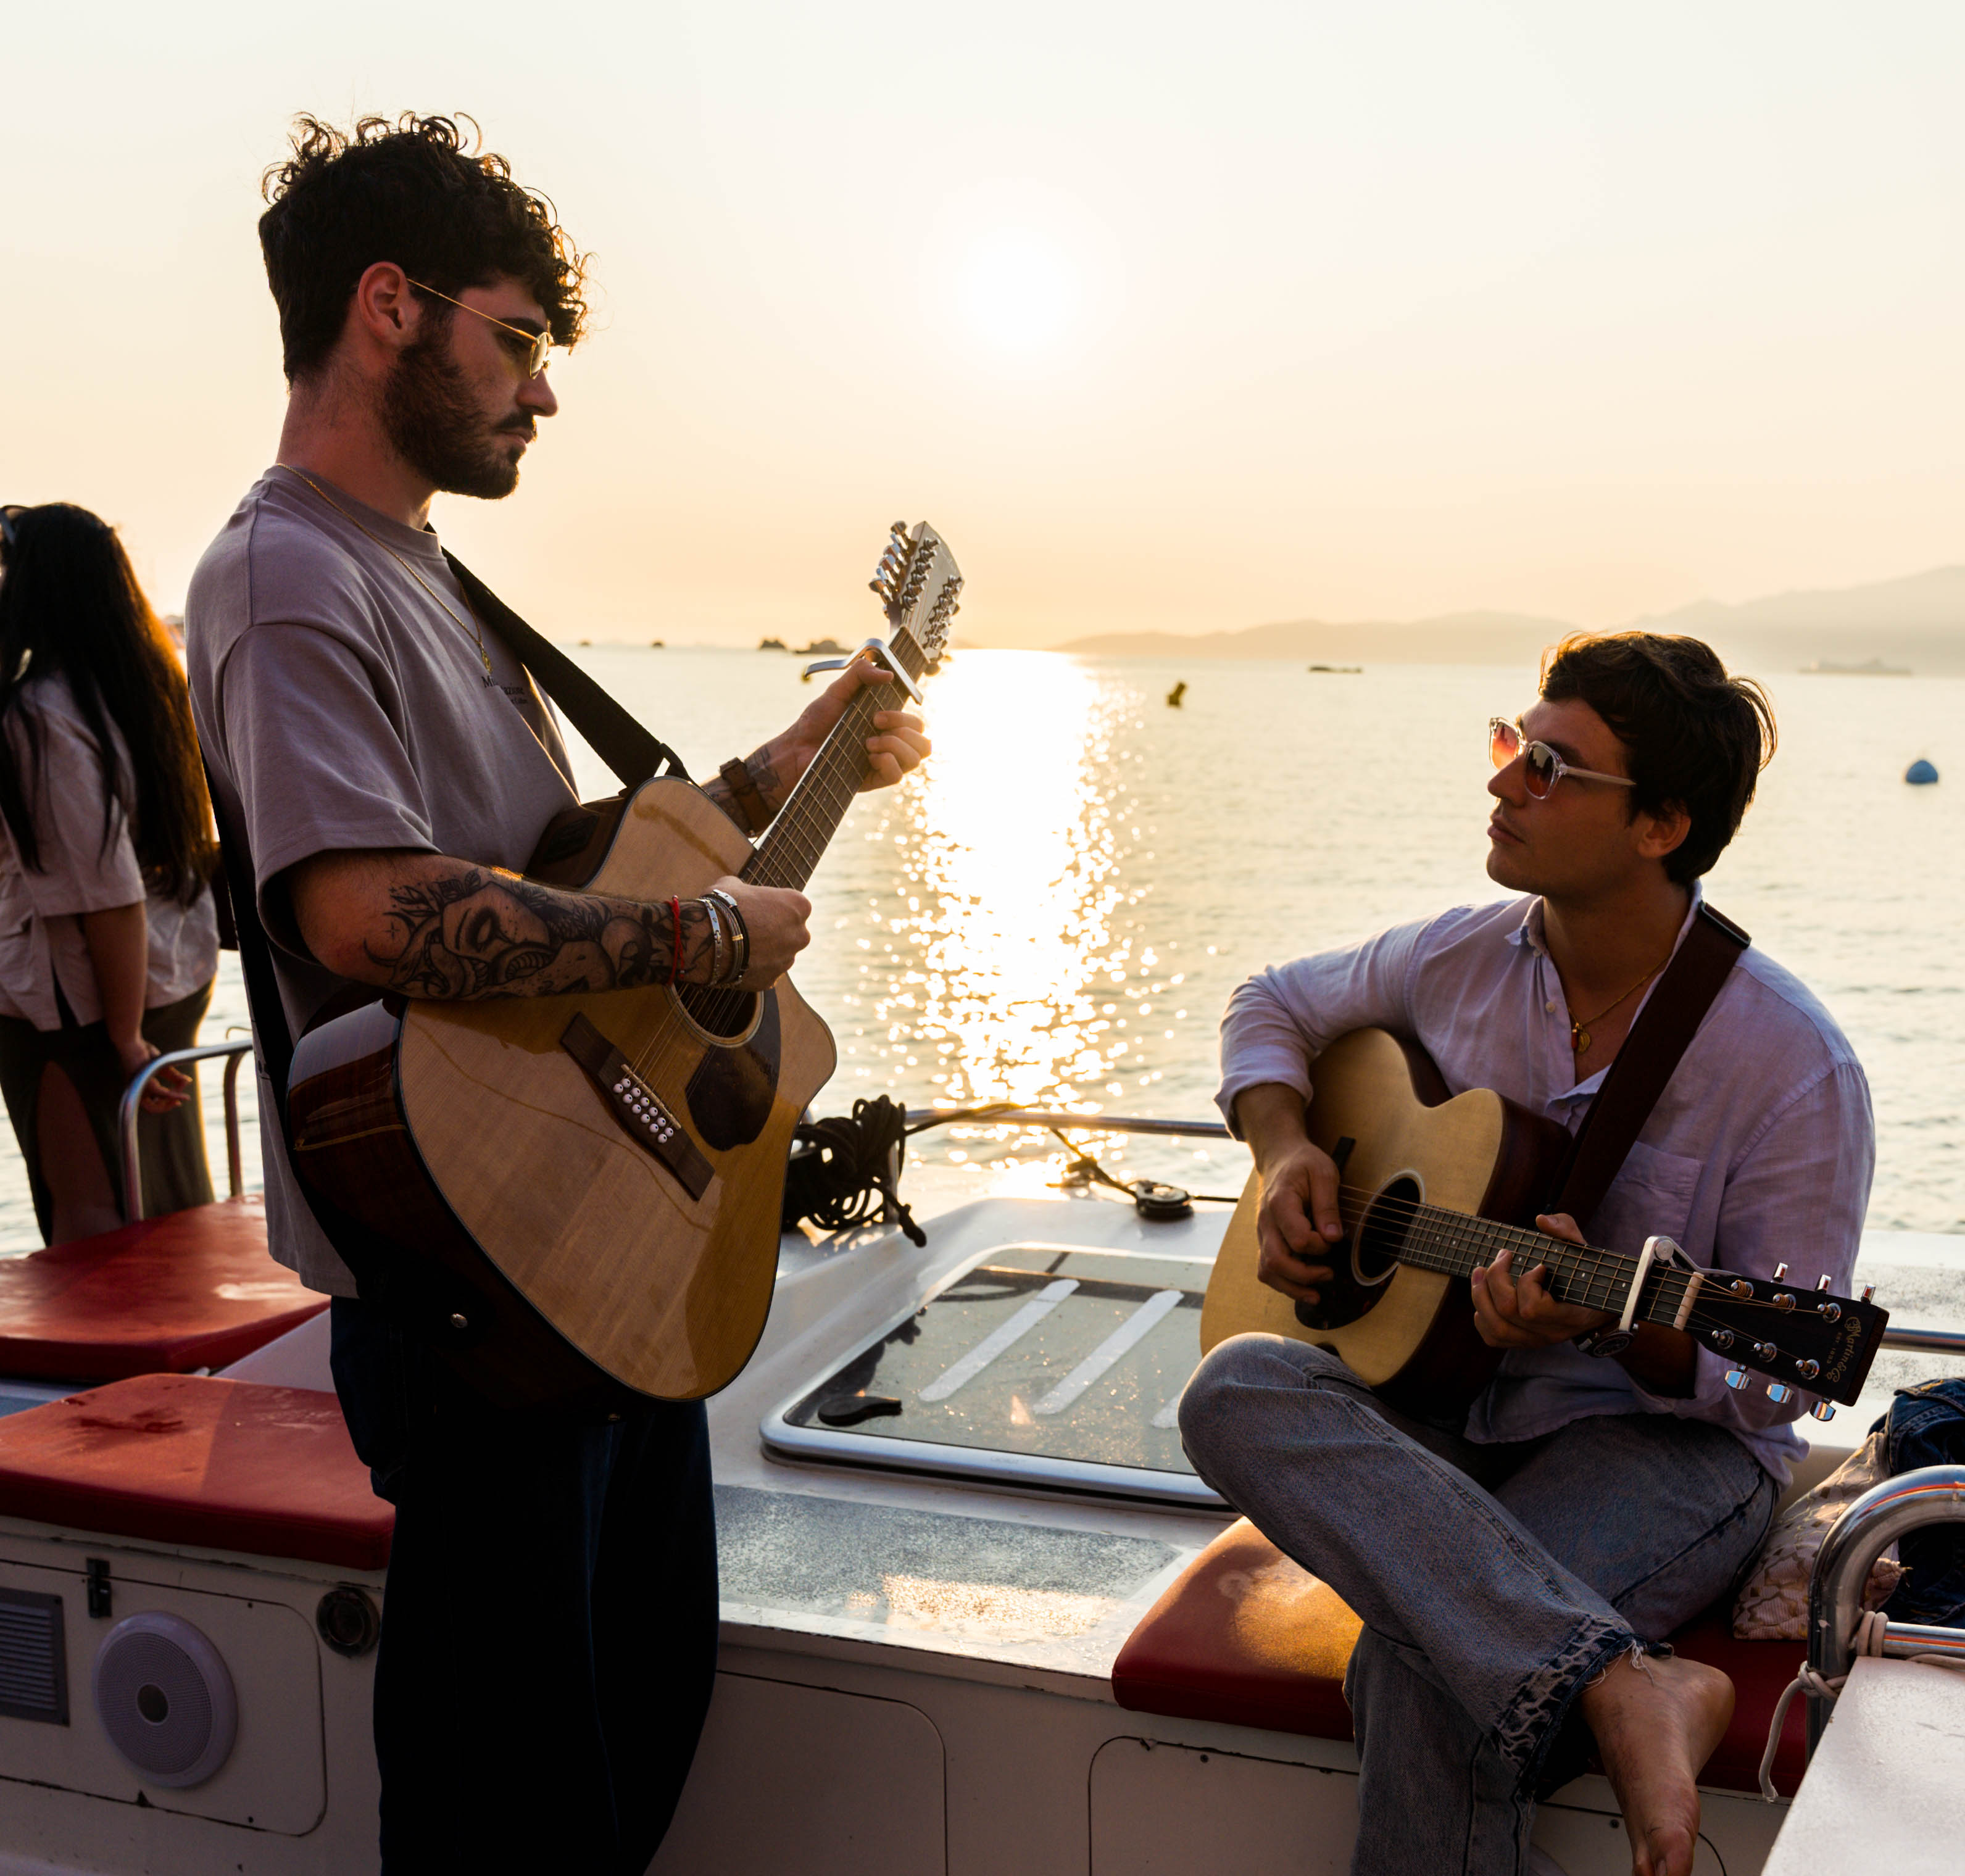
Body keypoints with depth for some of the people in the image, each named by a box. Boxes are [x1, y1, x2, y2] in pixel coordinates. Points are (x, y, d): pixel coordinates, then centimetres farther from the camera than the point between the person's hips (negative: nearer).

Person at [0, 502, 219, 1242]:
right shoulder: (145, 682, 7)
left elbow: (109, 892, -22)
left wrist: (126, 1037, -17)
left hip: (77, 1003, -8)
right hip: (178, 974, 8)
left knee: (98, 1233, 1)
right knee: (175, 1208, 17)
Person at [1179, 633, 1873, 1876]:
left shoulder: (1793, 1065, -14)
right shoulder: (1463, 959, 1)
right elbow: (1276, 1005, 21)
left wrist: (1615, 1319, -30)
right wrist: (1285, 1154, 1)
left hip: (1670, 1441, -5)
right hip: (1442, 1404, 6)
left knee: (1425, 1664, -35)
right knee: (1238, 1391, -30)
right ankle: (1626, 1688, -38)